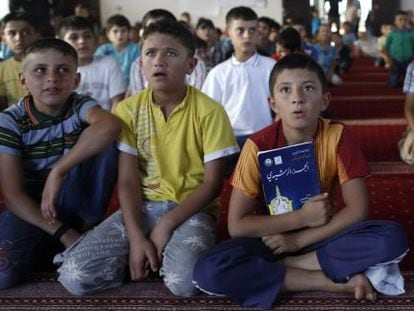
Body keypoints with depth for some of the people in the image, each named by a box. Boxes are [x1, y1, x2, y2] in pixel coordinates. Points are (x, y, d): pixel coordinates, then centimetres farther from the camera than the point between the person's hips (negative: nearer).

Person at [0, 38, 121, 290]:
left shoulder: (80, 106, -10)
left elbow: (111, 125, -36)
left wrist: (58, 171, -38)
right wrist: (63, 233, -24)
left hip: (74, 201, 1)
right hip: (30, 210, -1)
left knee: (102, 141, -23)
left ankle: (88, 223, -7)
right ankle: (47, 246, 0)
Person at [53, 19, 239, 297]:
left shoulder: (209, 111, -9)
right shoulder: (129, 110, -1)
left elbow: (212, 183, -7)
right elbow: (127, 181, -3)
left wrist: (166, 224, -17)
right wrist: (136, 237, -17)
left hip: (191, 209, -3)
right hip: (143, 206, 3)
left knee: (184, 281, -34)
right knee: (75, 275, -17)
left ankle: (183, 251, 1)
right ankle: (152, 256, 4)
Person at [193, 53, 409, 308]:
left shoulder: (337, 136, -14)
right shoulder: (259, 146, -16)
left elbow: (358, 209, -13)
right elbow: (237, 225, -16)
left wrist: (299, 240, -18)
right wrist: (301, 217, -21)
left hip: (320, 235, 1)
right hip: (270, 237, 0)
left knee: (392, 238, -27)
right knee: (208, 271, -31)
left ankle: (275, 268, -17)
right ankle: (333, 281, -22)